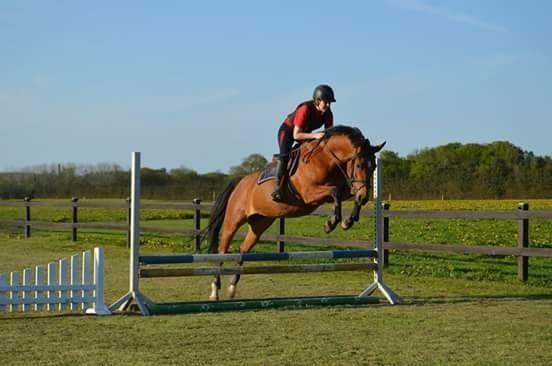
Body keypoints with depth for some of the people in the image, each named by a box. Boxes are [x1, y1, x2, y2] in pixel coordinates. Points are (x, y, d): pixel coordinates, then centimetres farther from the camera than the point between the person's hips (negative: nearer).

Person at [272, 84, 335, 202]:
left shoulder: (327, 113, -16)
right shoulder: (305, 109, -34)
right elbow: (296, 135, -35)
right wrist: (315, 136, -46)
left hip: (305, 132, 7)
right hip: (288, 131, -7)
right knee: (285, 155, -27)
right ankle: (277, 187, -31)